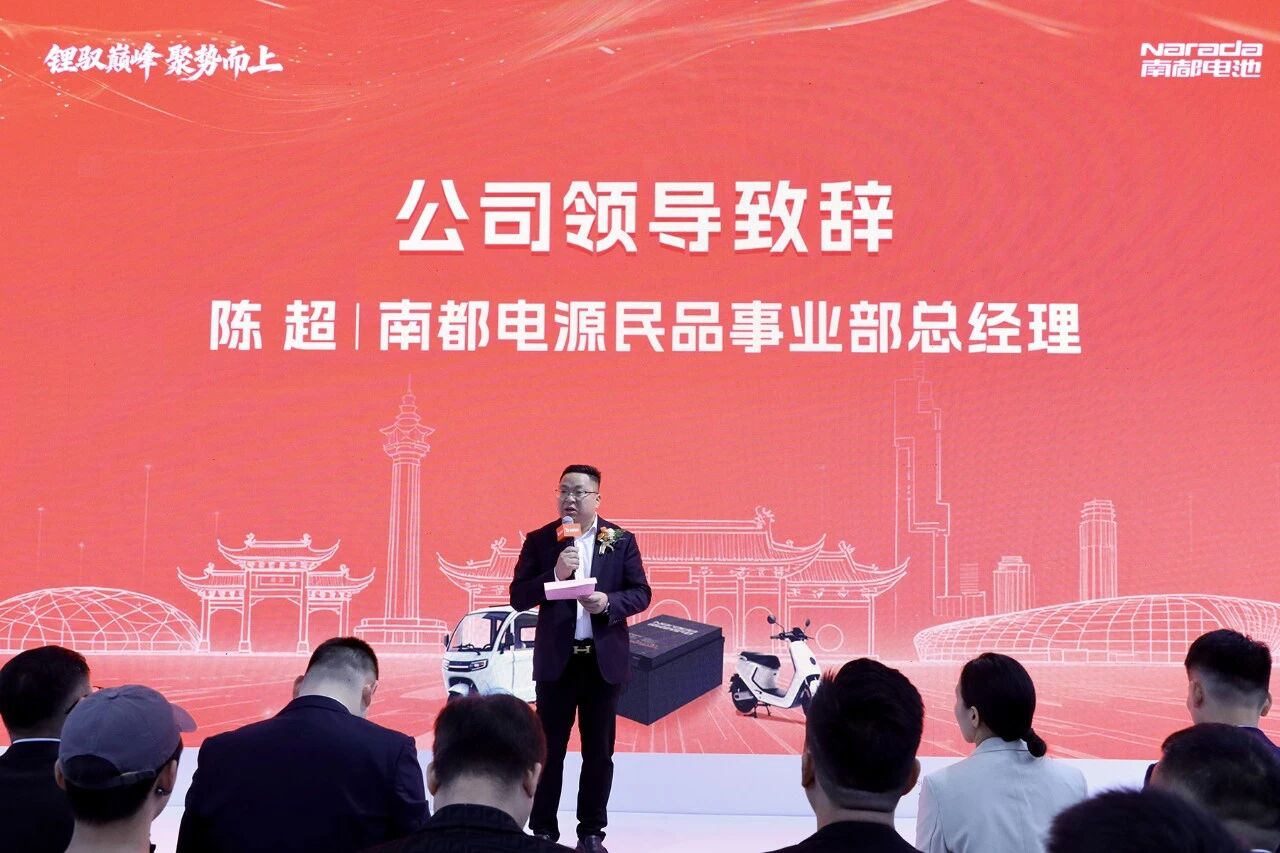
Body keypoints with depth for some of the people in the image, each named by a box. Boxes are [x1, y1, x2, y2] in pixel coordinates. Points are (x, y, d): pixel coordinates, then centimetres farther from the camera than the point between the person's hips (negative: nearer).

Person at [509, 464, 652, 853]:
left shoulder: (621, 540, 2)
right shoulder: (539, 540, 1)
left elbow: (641, 593, 1)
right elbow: (518, 598, -4)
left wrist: (609, 602, -18)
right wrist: (555, 574, -19)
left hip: (605, 659, 1)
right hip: (556, 659, 0)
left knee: (599, 750, 9)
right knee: (549, 748, 6)